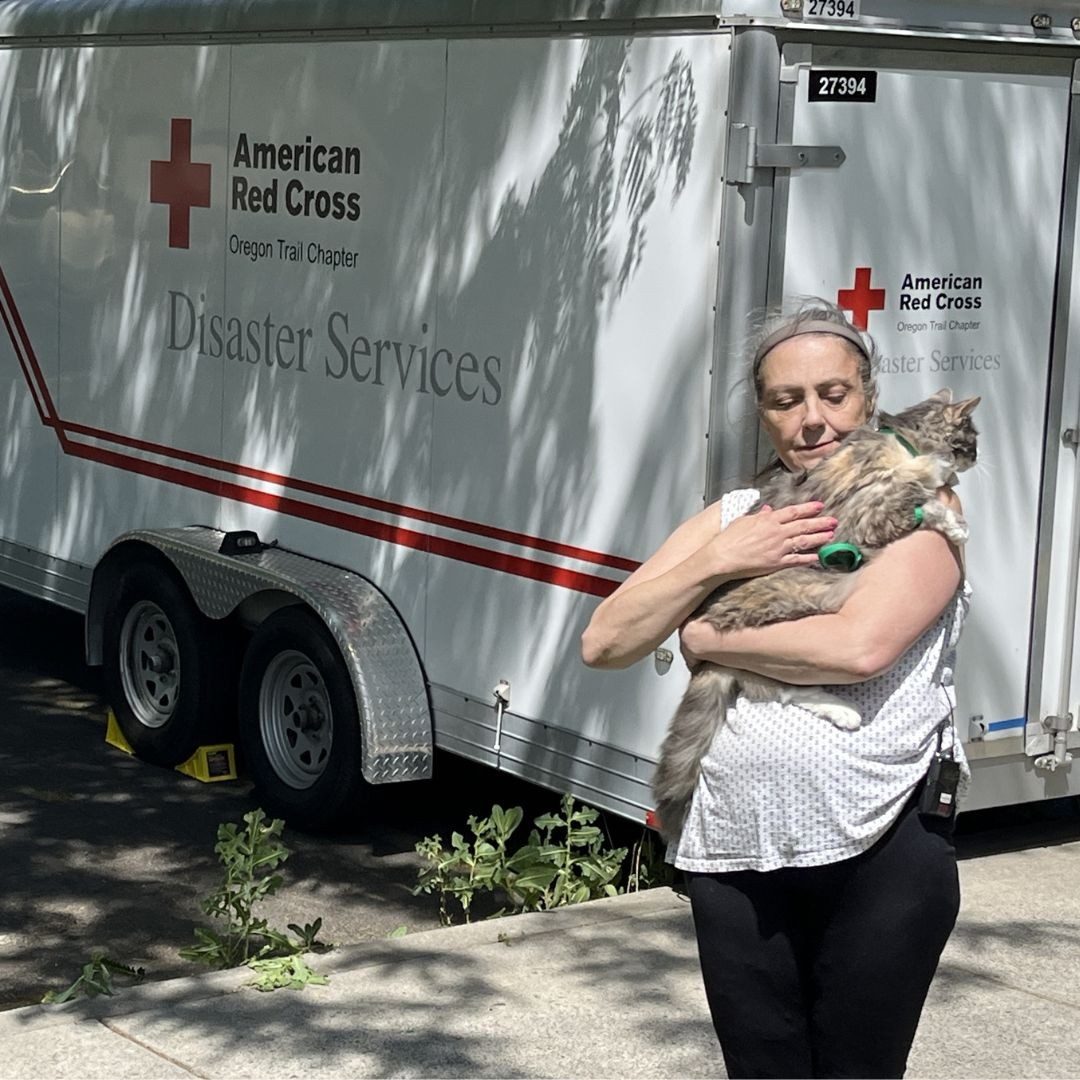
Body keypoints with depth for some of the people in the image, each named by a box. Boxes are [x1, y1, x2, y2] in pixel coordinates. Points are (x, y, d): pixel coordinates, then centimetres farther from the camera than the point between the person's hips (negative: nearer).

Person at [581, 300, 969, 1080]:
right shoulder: (733, 517, 14)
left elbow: (858, 648, -18)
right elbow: (604, 643, 7)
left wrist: (709, 641, -6)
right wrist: (717, 563, -7)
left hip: (881, 848, -4)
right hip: (735, 853, 4)